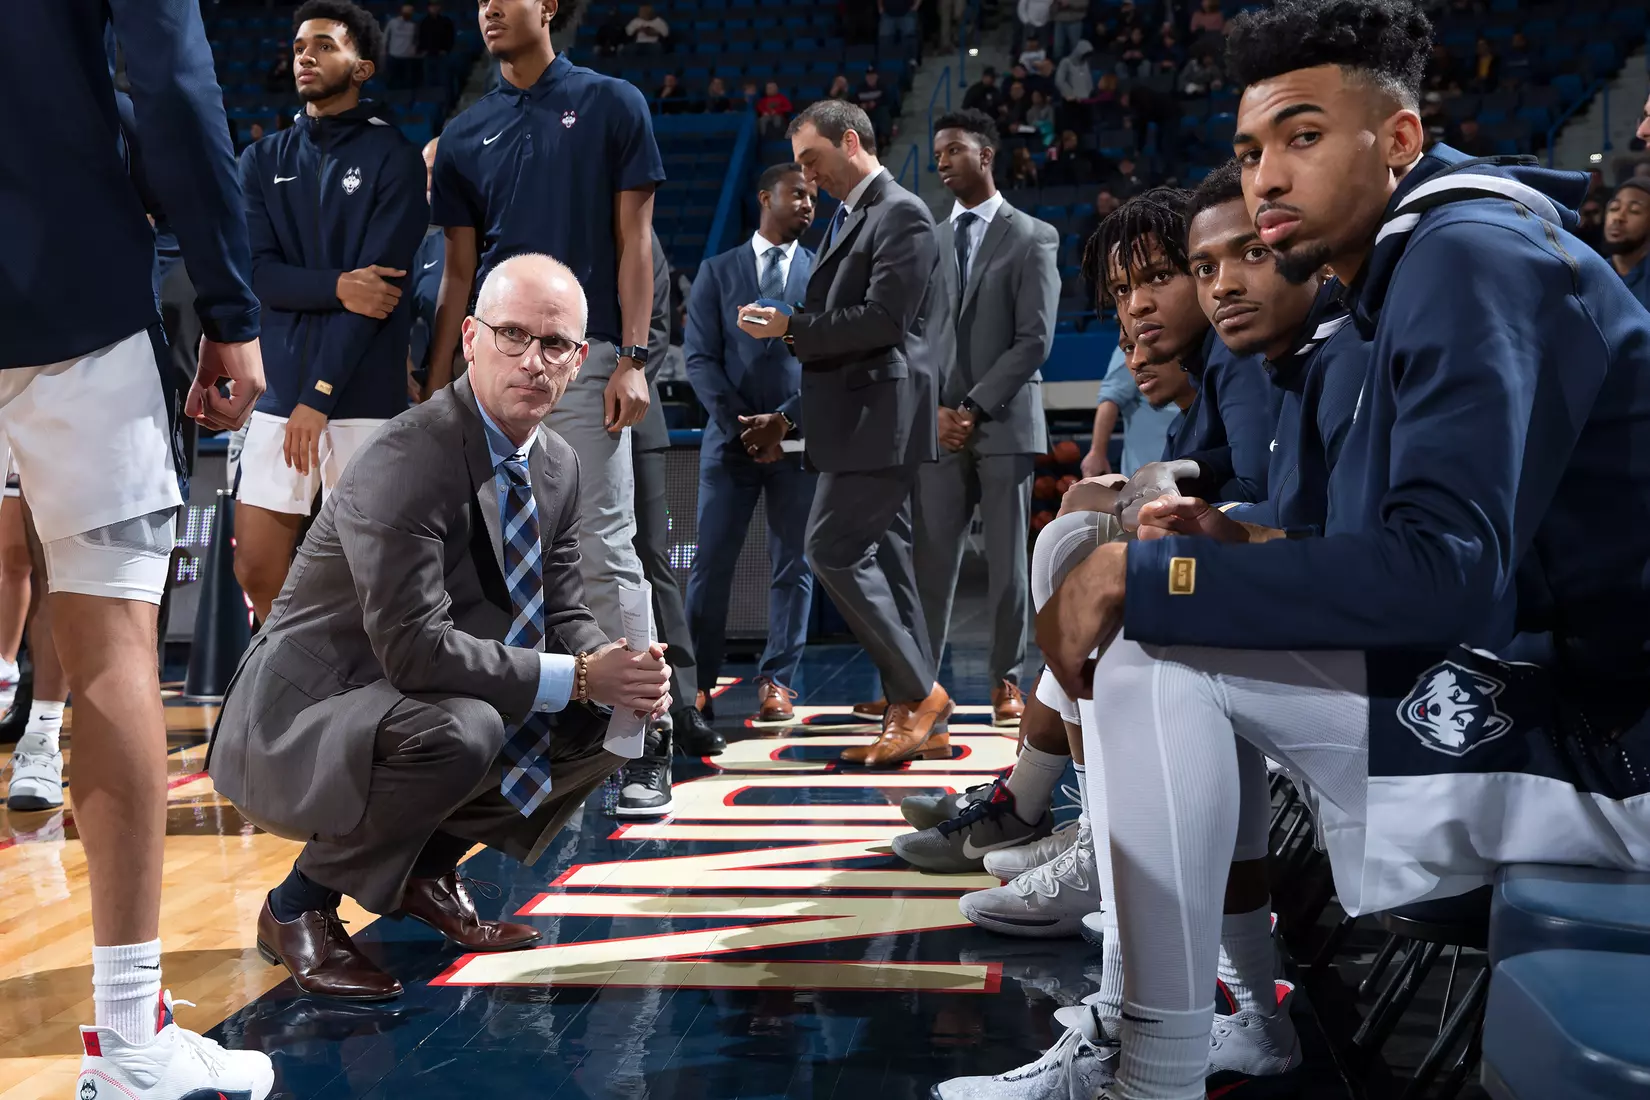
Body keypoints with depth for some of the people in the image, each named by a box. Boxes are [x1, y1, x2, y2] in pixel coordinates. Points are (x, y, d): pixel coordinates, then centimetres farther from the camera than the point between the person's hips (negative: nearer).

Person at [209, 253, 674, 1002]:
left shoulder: (558, 467, 1)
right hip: (299, 726, -8)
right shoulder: (404, 465, -26)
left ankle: (426, 867, 13)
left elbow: (563, 616, 7)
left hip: (412, 708, 9)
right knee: (459, 731, -36)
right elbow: (417, 649, -32)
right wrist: (577, 676, -28)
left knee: (611, 719, -1)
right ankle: (299, 906, -10)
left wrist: (619, 668, -16)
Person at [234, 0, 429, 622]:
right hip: (279, 388, 4)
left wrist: (318, 395, -15)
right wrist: (337, 287, -17)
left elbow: (381, 282, -9)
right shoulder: (263, 162, 14)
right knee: (256, 572, 3)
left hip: (364, 396, -4)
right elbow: (257, 270, 2)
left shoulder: (393, 158, 0)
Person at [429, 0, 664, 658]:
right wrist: (435, 387, 9)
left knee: (603, 549, -7)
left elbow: (634, 240, 0)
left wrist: (634, 360, -9)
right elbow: (459, 269, 15)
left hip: (585, 358, -4)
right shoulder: (465, 134, 15)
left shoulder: (611, 104, 5)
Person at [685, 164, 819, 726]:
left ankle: (777, 682, 9)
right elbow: (700, 358, 2)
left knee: (793, 566, 2)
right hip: (730, 437, 0)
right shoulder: (717, 272, 9)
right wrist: (740, 424, -9)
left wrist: (786, 420, -10)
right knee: (711, 563, -1)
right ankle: (696, 683, 6)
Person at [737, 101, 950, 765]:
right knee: (882, 560, 8)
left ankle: (919, 694, -5)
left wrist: (789, 326, -15)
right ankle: (921, 722, 12)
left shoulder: (900, 214, -9)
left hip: (880, 416, -10)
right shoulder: (846, 218, 21)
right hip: (859, 419, 10)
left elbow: (883, 319, -19)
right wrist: (790, 417, 18)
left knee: (834, 550, -13)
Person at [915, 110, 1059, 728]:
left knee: (1007, 561, 2)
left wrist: (975, 408, -11)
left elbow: (1035, 339, -6)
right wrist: (935, 410, -3)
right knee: (931, 560, -1)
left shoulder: (1032, 238, 2)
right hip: (939, 426, 3)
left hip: (1005, 423, -3)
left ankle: (1007, 681, 10)